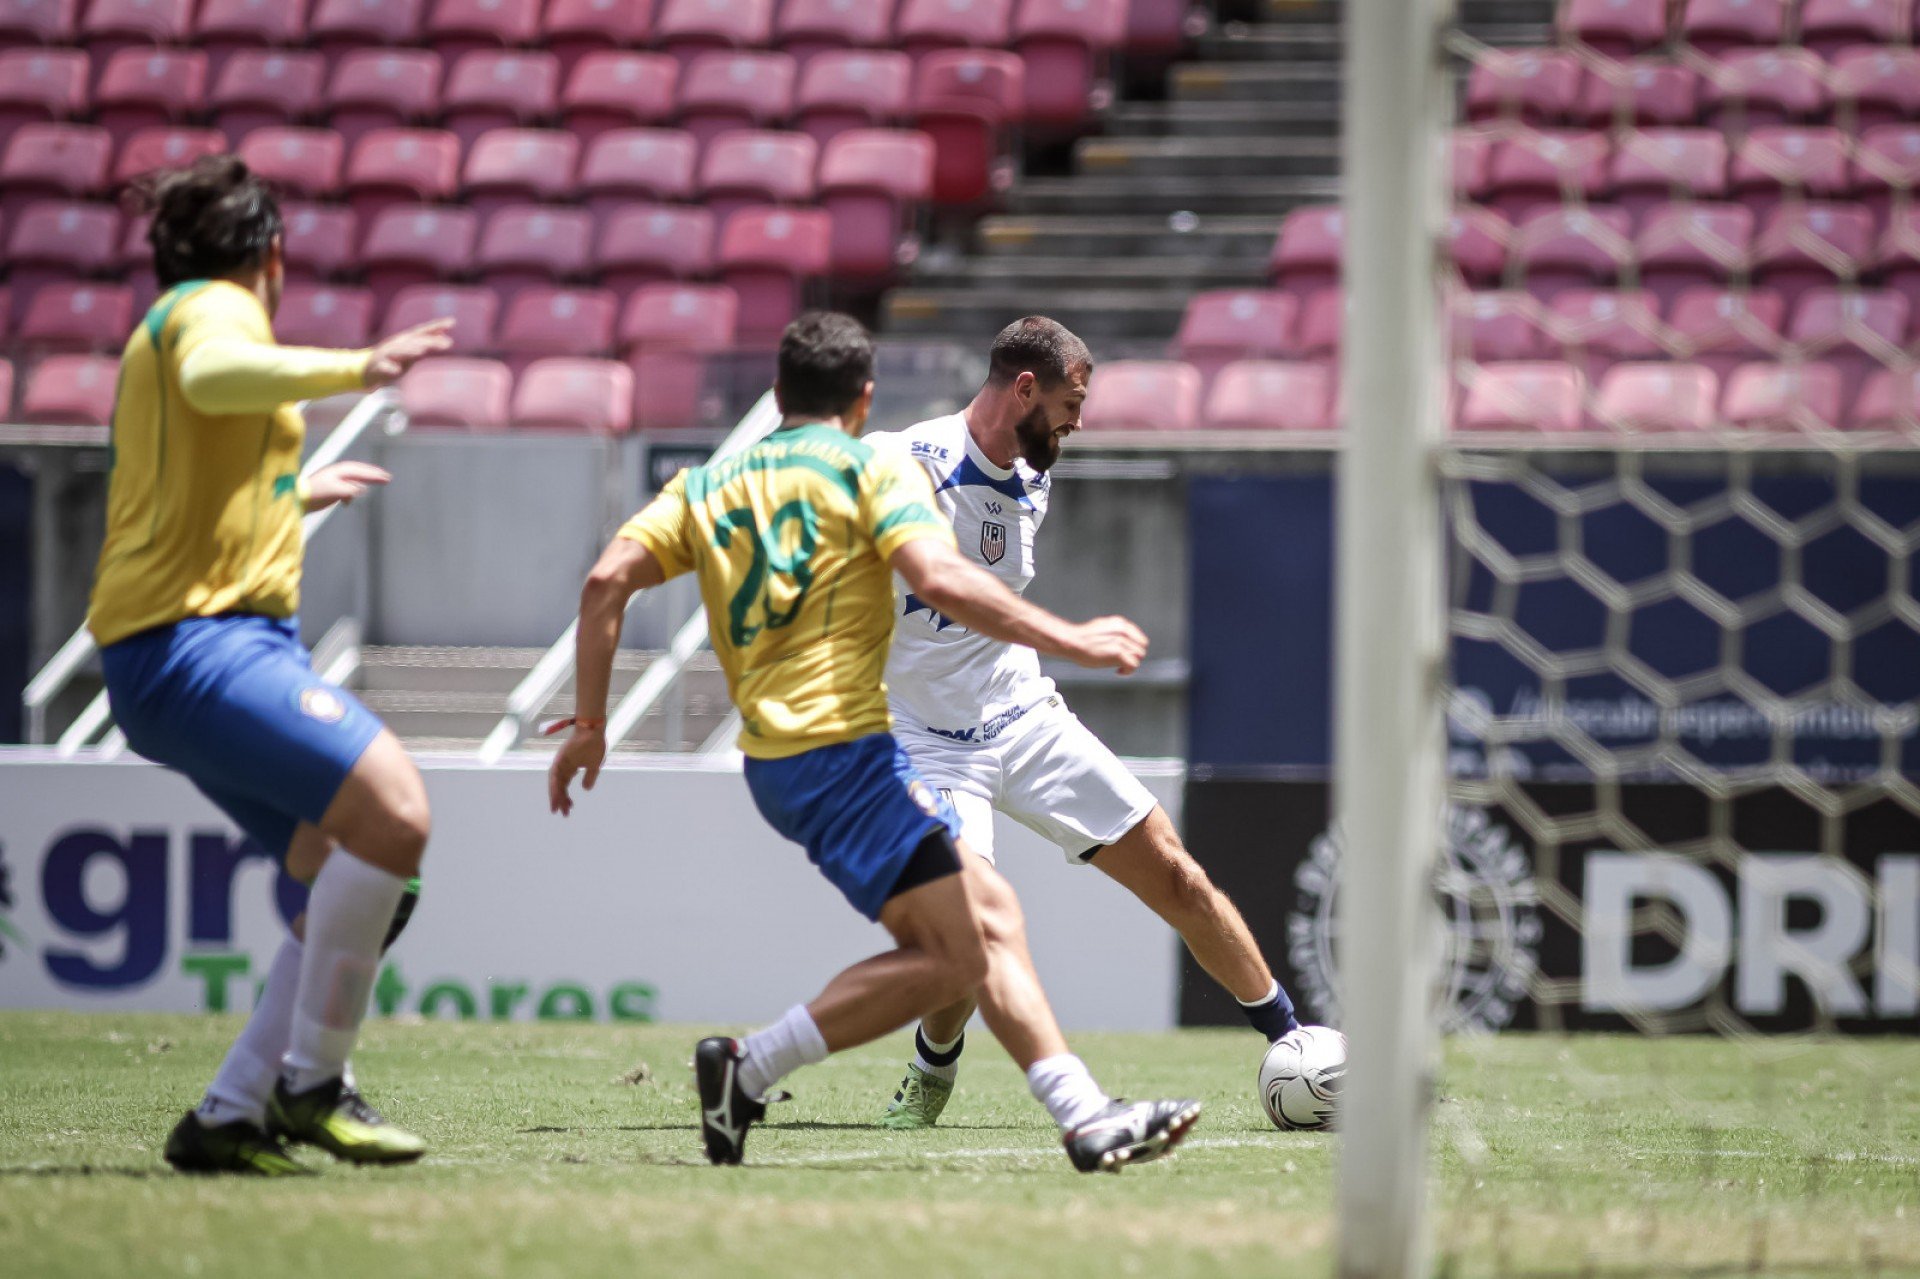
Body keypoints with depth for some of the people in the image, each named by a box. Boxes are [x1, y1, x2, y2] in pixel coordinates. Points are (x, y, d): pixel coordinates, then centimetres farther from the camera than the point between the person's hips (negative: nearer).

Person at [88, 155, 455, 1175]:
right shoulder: (216, 308, -5)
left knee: (352, 877, 5)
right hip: (195, 642, -11)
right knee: (391, 812, -23)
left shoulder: (166, 329, 27)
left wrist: (295, 494, 58)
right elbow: (213, 377, -32)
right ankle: (311, 1083, -18)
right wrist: (354, 368, -34)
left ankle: (228, 1115, 2)